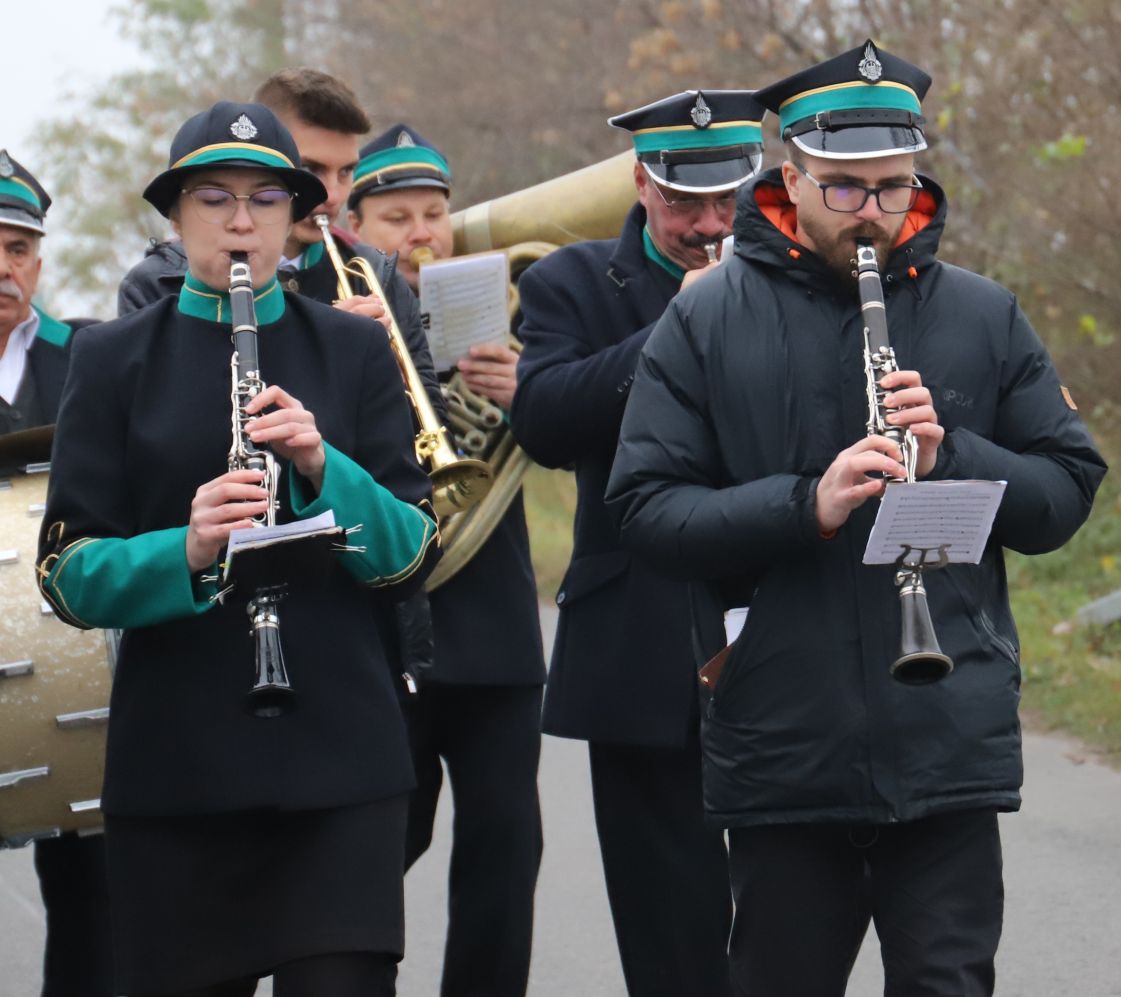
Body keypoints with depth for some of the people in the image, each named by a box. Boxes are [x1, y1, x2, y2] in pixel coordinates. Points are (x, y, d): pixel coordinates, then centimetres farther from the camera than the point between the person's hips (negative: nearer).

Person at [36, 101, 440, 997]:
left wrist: (322, 467, -15)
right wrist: (184, 552, -20)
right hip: (174, 763, 0)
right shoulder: (114, 360, 6)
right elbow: (69, 574, 0)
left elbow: (413, 555, 3)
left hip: (338, 751, 0)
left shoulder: (353, 351, 9)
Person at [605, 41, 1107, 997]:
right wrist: (807, 505, -20)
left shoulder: (984, 317, 7)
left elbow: (1066, 492, 6)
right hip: (782, 748, 0)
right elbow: (647, 506, -4)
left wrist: (951, 453, -13)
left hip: (950, 743, 0)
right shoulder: (707, 322, 2)